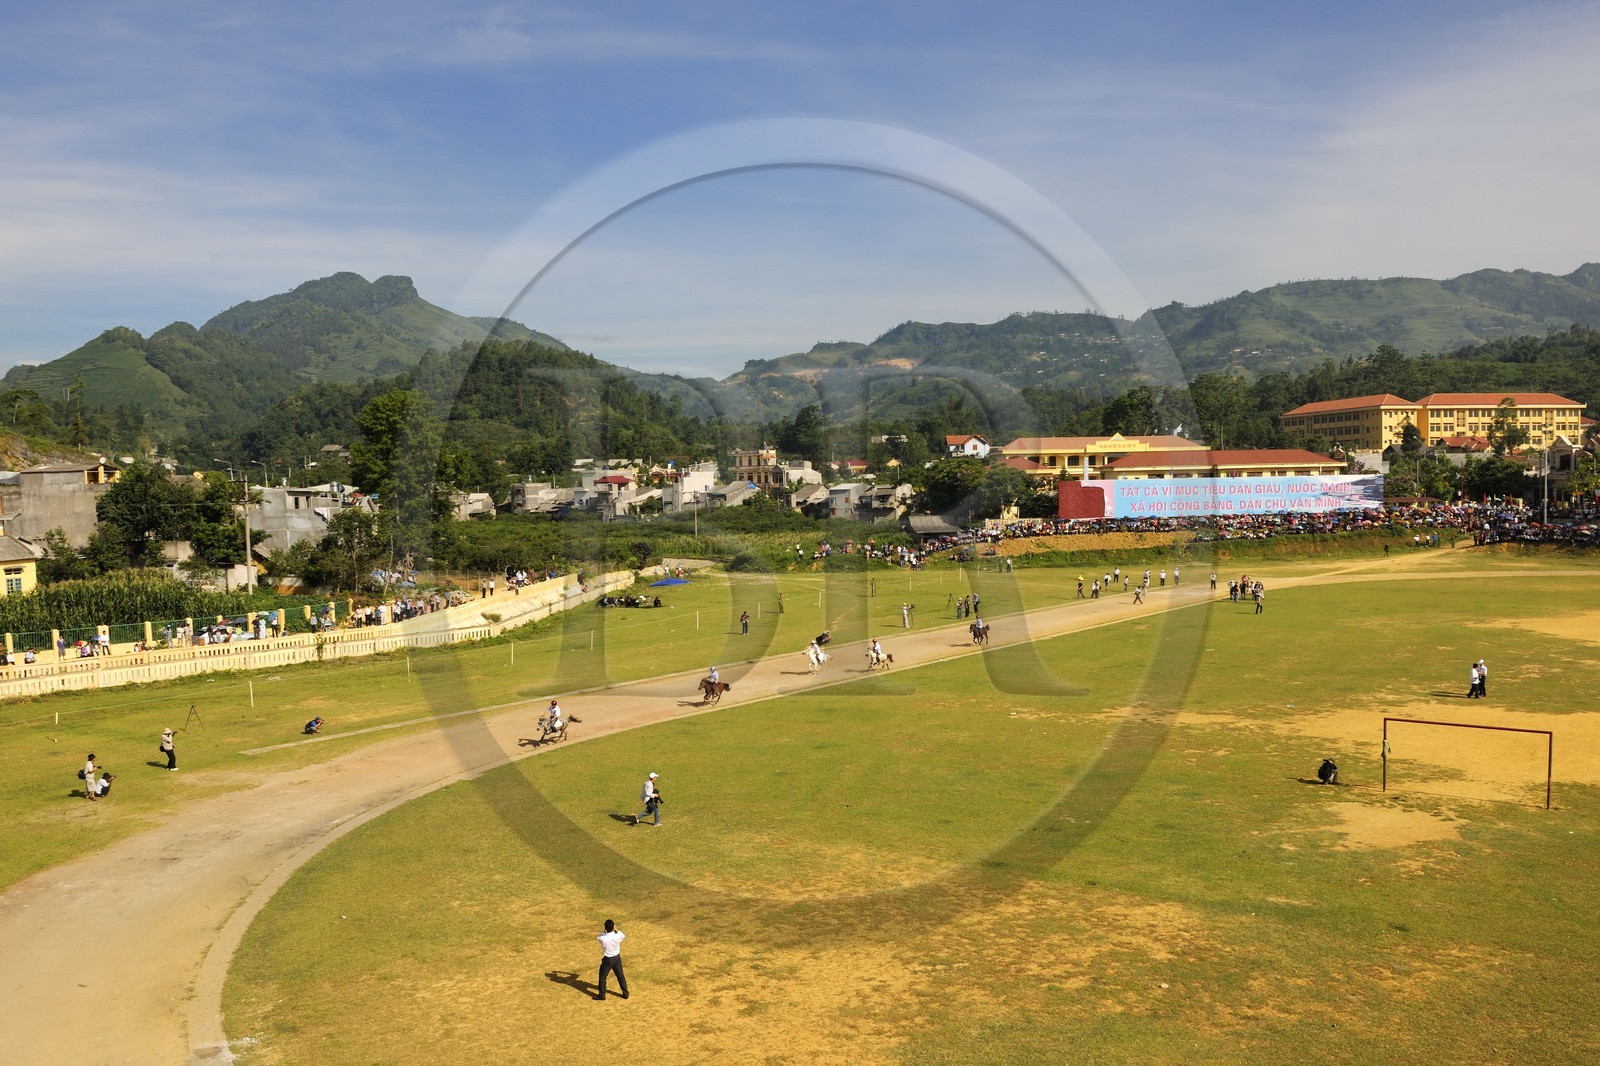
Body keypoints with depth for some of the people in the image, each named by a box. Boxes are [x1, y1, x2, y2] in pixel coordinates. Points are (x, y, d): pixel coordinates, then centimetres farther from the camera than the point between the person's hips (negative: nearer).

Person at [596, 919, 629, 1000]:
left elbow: (597, 938, 1)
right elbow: (623, 935, 3)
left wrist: (606, 930, -1)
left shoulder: (602, 938, -26)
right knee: (620, 976, 19)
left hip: (607, 960, -3)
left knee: (602, 977, 18)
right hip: (617, 958, 3)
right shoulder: (617, 936, -22)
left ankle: (602, 995, 25)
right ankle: (625, 994, 28)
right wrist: (616, 929, 6)